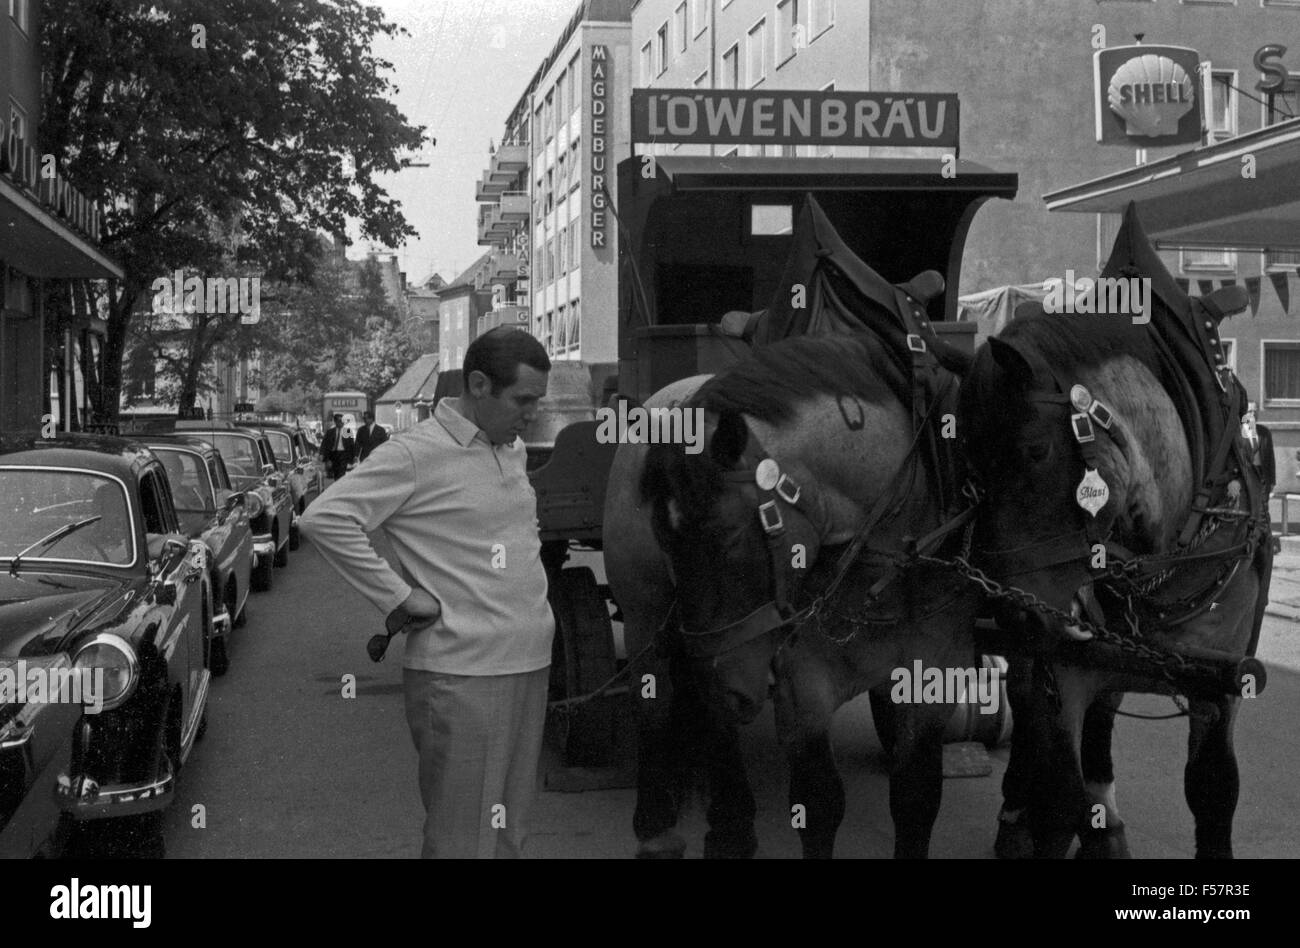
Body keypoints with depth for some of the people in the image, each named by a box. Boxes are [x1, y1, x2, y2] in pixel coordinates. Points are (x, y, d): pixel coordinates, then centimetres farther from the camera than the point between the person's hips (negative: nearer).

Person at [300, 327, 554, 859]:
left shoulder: (514, 450, 13)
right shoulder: (418, 454, -12)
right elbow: (324, 518, -17)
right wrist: (398, 597, -16)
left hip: (529, 668, 8)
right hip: (460, 676, -8)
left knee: (508, 833, 15)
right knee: (463, 839, -2)